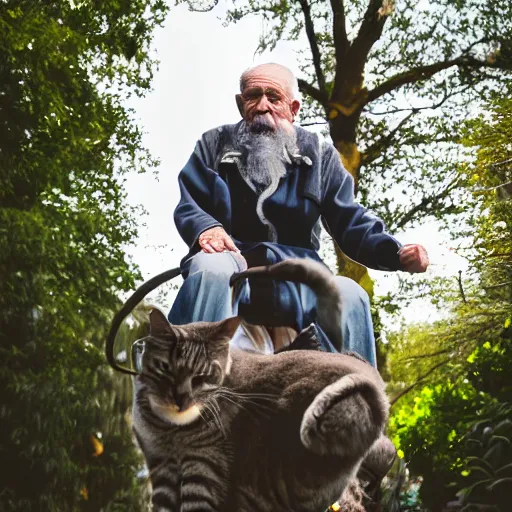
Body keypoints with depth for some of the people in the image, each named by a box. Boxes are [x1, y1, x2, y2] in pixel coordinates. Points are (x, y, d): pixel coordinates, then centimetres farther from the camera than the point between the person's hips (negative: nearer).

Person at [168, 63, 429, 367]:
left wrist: (396, 253, -12)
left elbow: (350, 220, 8)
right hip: (233, 261, -1)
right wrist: (205, 228, -21)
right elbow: (188, 206, 5)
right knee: (212, 269, -38)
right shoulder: (216, 145, 12)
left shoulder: (319, 154, 14)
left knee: (349, 296, -30)